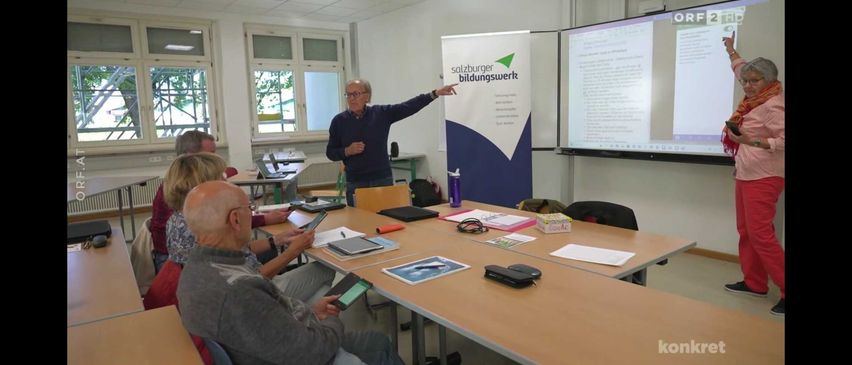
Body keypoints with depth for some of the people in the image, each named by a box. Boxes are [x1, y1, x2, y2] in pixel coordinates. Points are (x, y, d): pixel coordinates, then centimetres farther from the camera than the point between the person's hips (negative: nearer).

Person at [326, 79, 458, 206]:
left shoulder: (381, 113, 0)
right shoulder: (339, 121, 0)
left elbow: (410, 106, -7)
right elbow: (330, 153, 5)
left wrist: (435, 93, -13)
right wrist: (347, 151, -13)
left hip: (383, 179, 0)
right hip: (355, 183, 0)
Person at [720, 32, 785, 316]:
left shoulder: (773, 105, -14)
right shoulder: (754, 99, 11)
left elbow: (783, 140, -22)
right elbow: (741, 69, 29)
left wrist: (752, 142, -32)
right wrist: (730, 50, 40)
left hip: (763, 177, -9)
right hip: (746, 175, 9)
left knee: (760, 234, -12)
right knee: (745, 231, 11)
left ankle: (786, 289, -5)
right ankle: (754, 282, 19)